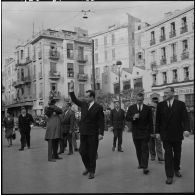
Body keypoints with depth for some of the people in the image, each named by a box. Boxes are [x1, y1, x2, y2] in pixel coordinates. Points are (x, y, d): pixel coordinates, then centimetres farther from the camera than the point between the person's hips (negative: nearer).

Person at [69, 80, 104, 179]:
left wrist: (101, 133, -14)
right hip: (83, 133, 5)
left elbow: (101, 121, -8)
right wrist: (71, 90, 7)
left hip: (93, 134, -5)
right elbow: (74, 100, 18)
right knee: (82, 151, 8)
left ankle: (92, 172, 19)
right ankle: (88, 167, 31)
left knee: (92, 153, 4)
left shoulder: (98, 107, -7)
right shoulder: (83, 104, 7)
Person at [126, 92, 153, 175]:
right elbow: (127, 118, -2)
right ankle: (140, 164, 25)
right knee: (138, 150, 11)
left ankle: (145, 167, -4)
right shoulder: (131, 108, 5)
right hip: (135, 132, 2)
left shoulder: (147, 108, 2)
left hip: (145, 132, -2)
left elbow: (150, 121, 4)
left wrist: (151, 132, 1)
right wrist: (133, 117, -22)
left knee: (145, 149, -5)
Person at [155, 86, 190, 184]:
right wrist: (157, 132, 1)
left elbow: (185, 118, -6)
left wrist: (186, 129, -20)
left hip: (177, 134, 1)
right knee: (168, 154, -1)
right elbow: (158, 120, 4)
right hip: (166, 134, 0)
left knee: (177, 153, 14)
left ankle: (176, 169, 36)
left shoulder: (181, 104, 0)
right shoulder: (160, 105, 3)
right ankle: (169, 175, 6)